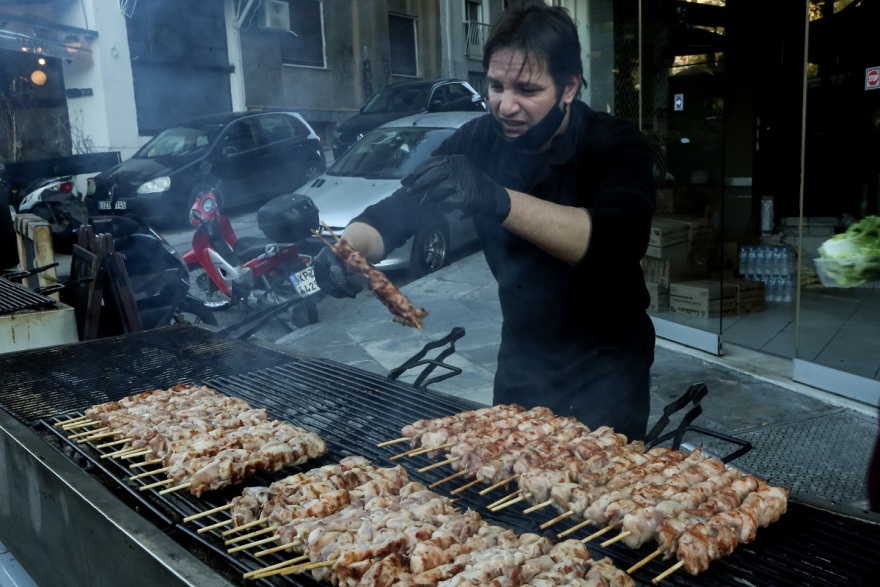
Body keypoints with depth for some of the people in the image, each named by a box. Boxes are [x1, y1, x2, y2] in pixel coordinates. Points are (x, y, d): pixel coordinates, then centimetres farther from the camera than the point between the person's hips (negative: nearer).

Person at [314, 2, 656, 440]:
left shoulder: (613, 145, -19)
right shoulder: (480, 140, -8)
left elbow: (619, 240, -38)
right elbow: (395, 212, -10)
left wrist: (499, 201, -50)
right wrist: (348, 248, -32)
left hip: (603, 365, -4)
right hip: (521, 356, 4)